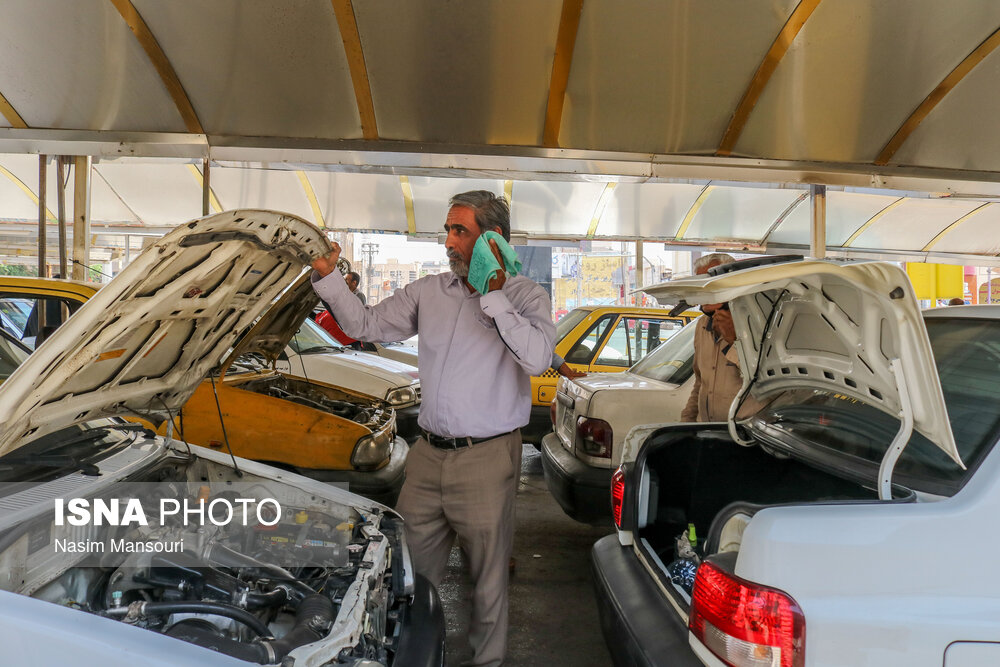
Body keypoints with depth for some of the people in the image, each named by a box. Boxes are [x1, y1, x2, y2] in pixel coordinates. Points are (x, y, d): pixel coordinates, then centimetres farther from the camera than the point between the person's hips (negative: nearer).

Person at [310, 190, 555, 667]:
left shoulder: (524, 295, -5)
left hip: (486, 458, -4)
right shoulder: (429, 292, 8)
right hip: (428, 453, 5)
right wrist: (327, 275, 3)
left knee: (488, 574, 11)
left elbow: (537, 358, -23)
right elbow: (364, 325, 12)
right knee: (413, 568, 17)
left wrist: (494, 297, -22)